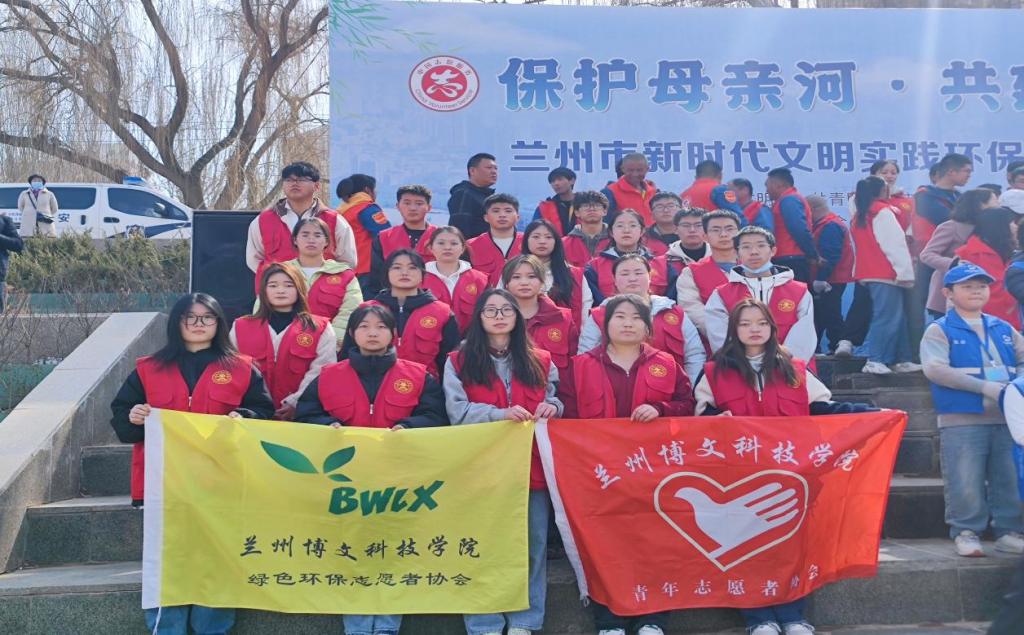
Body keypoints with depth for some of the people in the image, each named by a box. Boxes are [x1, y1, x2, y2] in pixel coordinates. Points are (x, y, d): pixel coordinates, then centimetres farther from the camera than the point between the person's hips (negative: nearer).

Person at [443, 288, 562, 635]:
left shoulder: (540, 361, 12)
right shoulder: (459, 362, 4)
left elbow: (554, 401, 15)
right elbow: (458, 412, -6)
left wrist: (552, 407, -9)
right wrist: (501, 414, -20)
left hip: (531, 464, 2)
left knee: (532, 543, 5)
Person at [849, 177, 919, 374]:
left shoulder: (860, 216, 16)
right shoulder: (883, 212, -8)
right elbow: (895, 245, -14)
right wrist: (905, 271, -13)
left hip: (868, 273, 9)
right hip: (886, 274, -9)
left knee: (897, 317, 12)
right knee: (887, 317, -11)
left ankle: (900, 359, 13)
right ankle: (875, 360, -17)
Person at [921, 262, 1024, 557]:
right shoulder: (940, 330, 0)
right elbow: (935, 369, -14)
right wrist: (983, 386, -17)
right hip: (962, 421, -5)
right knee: (966, 483, -5)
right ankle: (966, 533, 6)